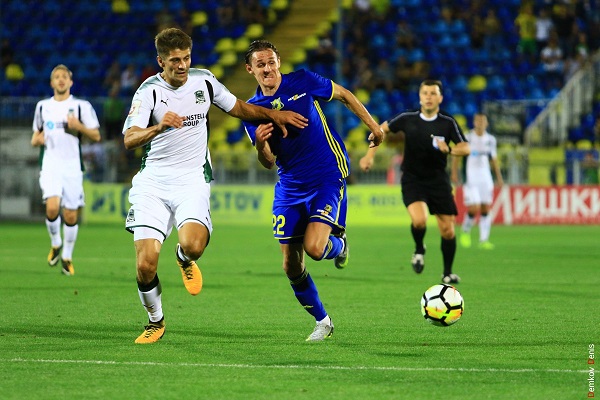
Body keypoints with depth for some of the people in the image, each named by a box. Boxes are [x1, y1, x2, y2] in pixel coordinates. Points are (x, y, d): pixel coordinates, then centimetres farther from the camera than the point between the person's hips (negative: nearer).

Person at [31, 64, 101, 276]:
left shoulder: (81, 106, 3)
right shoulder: (43, 106, 13)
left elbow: (96, 136, 2)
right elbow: (36, 135, 24)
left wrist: (79, 126, -16)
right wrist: (36, 140, 0)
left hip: (72, 165, -1)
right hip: (50, 164, 1)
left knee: (71, 214, 0)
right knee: (52, 207, -20)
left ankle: (67, 257, 17)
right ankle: (55, 244, 7)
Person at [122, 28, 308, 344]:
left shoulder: (203, 80, 5)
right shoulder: (149, 91, -6)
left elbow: (238, 108, 24)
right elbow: (129, 140, -18)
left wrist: (273, 115, 15)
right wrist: (158, 127, -35)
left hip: (192, 179, 1)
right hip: (153, 180, -1)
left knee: (193, 244, -28)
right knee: (145, 264, -12)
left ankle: (184, 258, 11)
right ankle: (155, 321, 15)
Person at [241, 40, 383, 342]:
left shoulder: (302, 82, -6)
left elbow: (344, 95, 9)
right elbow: (269, 163, -3)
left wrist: (373, 126, 10)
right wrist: (260, 146, -24)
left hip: (327, 177, -4)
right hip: (289, 186, 4)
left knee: (314, 248, -22)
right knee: (291, 265, 1)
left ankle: (339, 245, 16)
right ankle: (322, 322, 22)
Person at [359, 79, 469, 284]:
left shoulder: (448, 123, -8)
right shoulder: (407, 119, -8)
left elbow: (465, 148, -7)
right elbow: (382, 129, 6)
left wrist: (449, 149, -28)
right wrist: (370, 155, -2)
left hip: (438, 180, 1)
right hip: (412, 180, -1)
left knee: (447, 230, 1)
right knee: (419, 220, -26)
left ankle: (447, 273, 21)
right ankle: (419, 249, 7)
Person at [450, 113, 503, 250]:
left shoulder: (490, 140, 7)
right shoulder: (467, 138, -5)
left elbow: (494, 159, 16)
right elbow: (456, 155, 1)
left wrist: (498, 176, 11)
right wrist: (454, 173, -6)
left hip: (485, 178, 4)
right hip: (470, 178, -4)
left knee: (486, 209, -1)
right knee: (474, 209, -12)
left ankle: (484, 240, 3)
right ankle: (466, 231, 15)